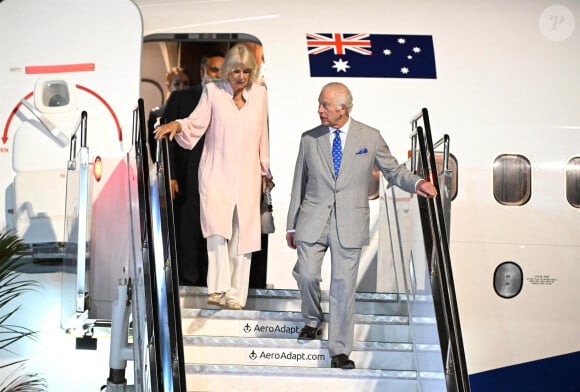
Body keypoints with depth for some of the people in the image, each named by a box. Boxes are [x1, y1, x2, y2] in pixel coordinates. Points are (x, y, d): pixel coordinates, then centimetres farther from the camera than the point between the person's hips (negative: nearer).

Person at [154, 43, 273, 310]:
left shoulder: (259, 94, 9)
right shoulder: (213, 91, 2)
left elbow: (262, 136, 14)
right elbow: (196, 123, -5)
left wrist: (265, 171, 17)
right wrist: (177, 125, -26)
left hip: (247, 176, 2)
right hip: (216, 173, -2)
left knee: (242, 234, 1)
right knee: (217, 228, -19)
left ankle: (236, 294, 8)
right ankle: (219, 289, -20)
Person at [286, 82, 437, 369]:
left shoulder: (370, 138, 2)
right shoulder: (309, 139, 7)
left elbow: (393, 170, 10)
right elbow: (299, 184, 11)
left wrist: (416, 183, -11)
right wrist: (291, 225, 11)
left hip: (349, 224, -1)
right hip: (312, 221, 1)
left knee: (344, 286, -1)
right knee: (307, 274, -7)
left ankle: (340, 351, 9)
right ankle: (312, 320, 26)